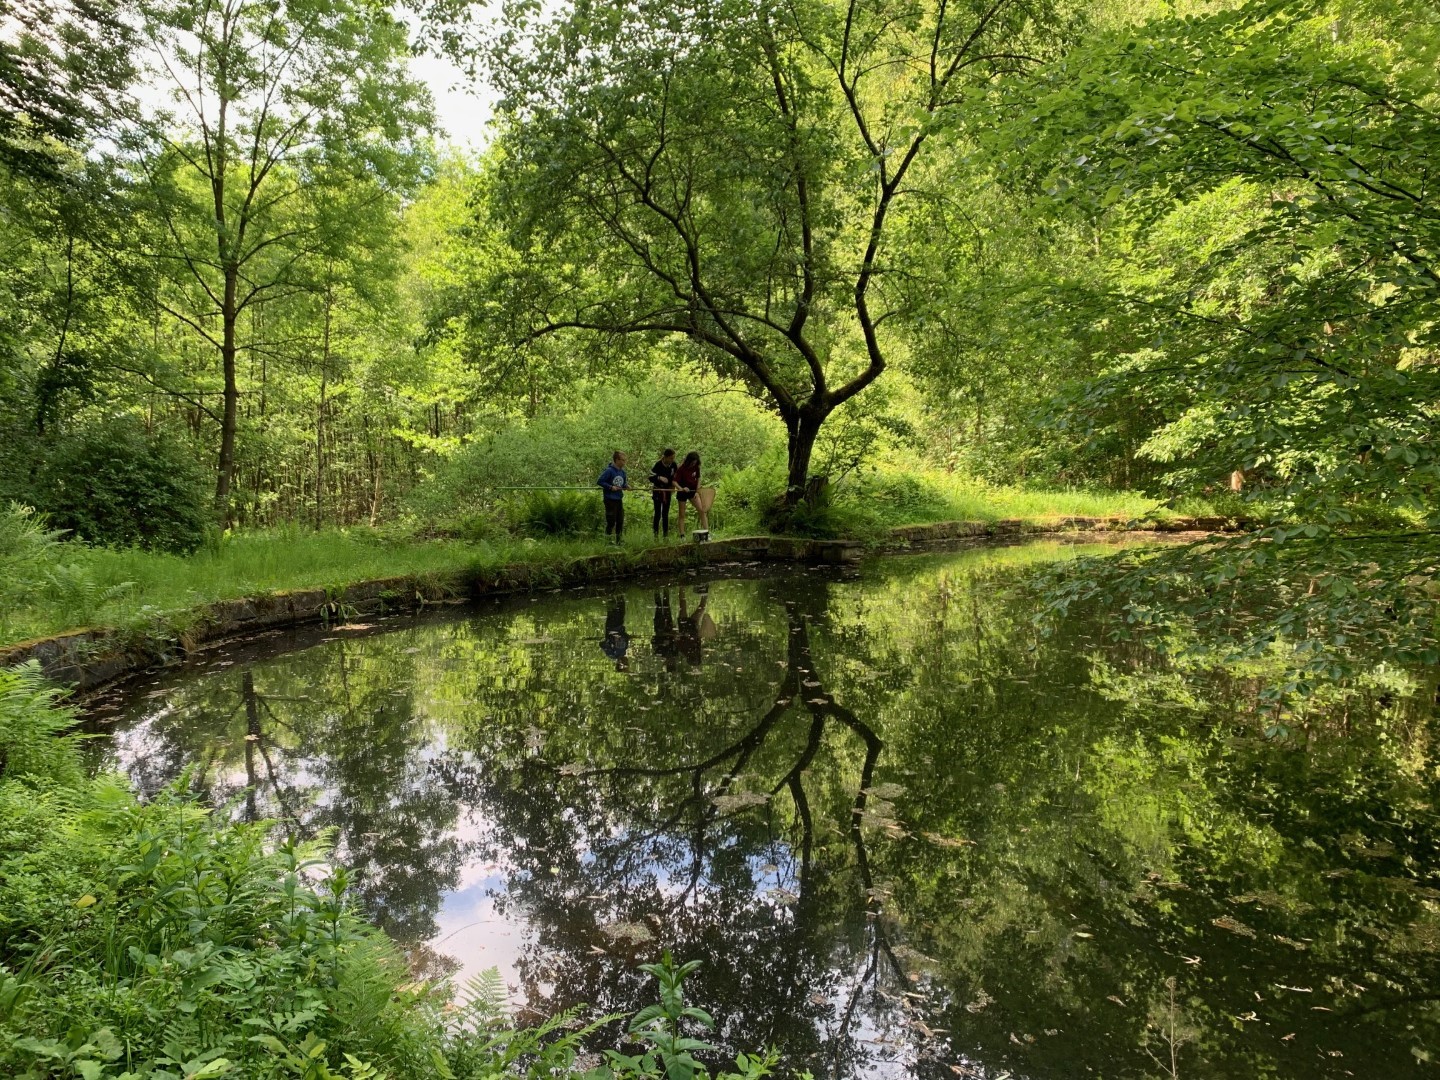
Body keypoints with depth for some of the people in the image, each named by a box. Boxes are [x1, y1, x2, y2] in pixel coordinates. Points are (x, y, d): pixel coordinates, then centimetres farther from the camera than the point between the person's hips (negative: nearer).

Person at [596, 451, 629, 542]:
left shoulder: (622, 471, 5)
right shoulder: (609, 471, -15)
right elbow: (599, 481, -15)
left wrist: (626, 486, -5)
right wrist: (610, 487, -18)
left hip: (619, 500, 7)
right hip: (610, 500, -7)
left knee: (620, 521, 12)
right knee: (611, 522, -3)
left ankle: (618, 541, 22)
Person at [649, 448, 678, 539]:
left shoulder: (673, 465, -6)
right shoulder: (658, 465, -18)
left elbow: (675, 476, 9)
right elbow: (650, 477, -16)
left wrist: (674, 487, -5)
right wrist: (660, 478, -31)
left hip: (668, 491, 4)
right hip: (658, 490, -4)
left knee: (665, 514, 8)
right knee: (658, 513, -2)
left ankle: (666, 535, 12)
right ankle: (656, 534, 4)